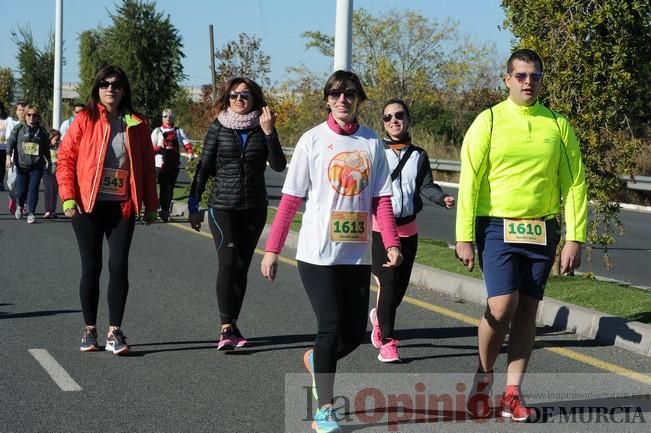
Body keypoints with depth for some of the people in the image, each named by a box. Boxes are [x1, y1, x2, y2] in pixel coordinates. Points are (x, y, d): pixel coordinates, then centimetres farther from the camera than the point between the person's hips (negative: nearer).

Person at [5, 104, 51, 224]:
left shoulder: (42, 132, 6)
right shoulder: (18, 129, 3)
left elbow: (46, 148, 16)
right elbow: (10, 142, 0)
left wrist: (48, 160, 21)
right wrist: (8, 156, -11)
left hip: (37, 166, 0)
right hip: (21, 165, 0)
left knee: (33, 190, -6)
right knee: (20, 190, 1)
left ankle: (31, 213, 2)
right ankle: (20, 206, 32)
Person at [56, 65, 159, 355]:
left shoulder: (137, 125, 7)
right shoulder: (85, 120, 1)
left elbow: (147, 166, 10)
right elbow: (65, 157, -1)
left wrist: (150, 205, 8)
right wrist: (68, 197, -9)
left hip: (122, 207, 1)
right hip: (88, 206, -1)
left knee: (119, 266, -4)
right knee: (91, 267, 4)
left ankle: (114, 332, 4)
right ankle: (89, 331, 16)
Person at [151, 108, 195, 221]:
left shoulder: (179, 131, 13)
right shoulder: (157, 131, 9)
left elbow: (186, 142, -2)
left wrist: (190, 152, -22)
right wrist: (160, 147, -17)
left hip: (174, 164, 2)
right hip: (161, 164, -2)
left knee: (170, 188, 8)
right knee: (164, 187, -11)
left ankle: (166, 210, 21)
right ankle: (164, 210, -12)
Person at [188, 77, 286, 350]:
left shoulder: (261, 128, 3)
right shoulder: (218, 128, 1)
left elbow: (279, 165, -7)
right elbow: (204, 167, 4)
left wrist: (269, 133, -18)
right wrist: (193, 205, 2)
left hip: (254, 208, 2)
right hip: (223, 207, -2)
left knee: (242, 266, 7)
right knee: (228, 262, -13)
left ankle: (231, 324, 17)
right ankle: (226, 328, -16)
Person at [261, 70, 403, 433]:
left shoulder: (372, 144, 6)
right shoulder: (313, 140, -2)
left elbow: (381, 200, 2)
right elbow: (291, 199, -2)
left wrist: (392, 244, -12)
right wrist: (272, 249, -4)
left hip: (358, 254, 3)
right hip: (318, 253, -3)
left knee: (355, 333, 6)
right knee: (332, 327, -8)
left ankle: (317, 360, 39)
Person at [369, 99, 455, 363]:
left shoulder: (418, 155, 9)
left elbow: (426, 186, 2)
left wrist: (442, 198, -18)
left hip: (407, 228, 4)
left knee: (401, 285, 9)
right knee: (388, 283, -10)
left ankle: (379, 316, 39)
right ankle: (387, 342, 0)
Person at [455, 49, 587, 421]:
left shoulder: (558, 125, 4)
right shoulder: (489, 121, -3)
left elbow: (575, 184, 4)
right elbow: (470, 181, -5)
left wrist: (575, 238, -3)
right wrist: (464, 237, -10)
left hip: (542, 231, 3)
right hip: (499, 227, -3)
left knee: (527, 310, 5)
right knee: (502, 306, -13)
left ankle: (513, 392, 14)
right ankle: (483, 379, 11)